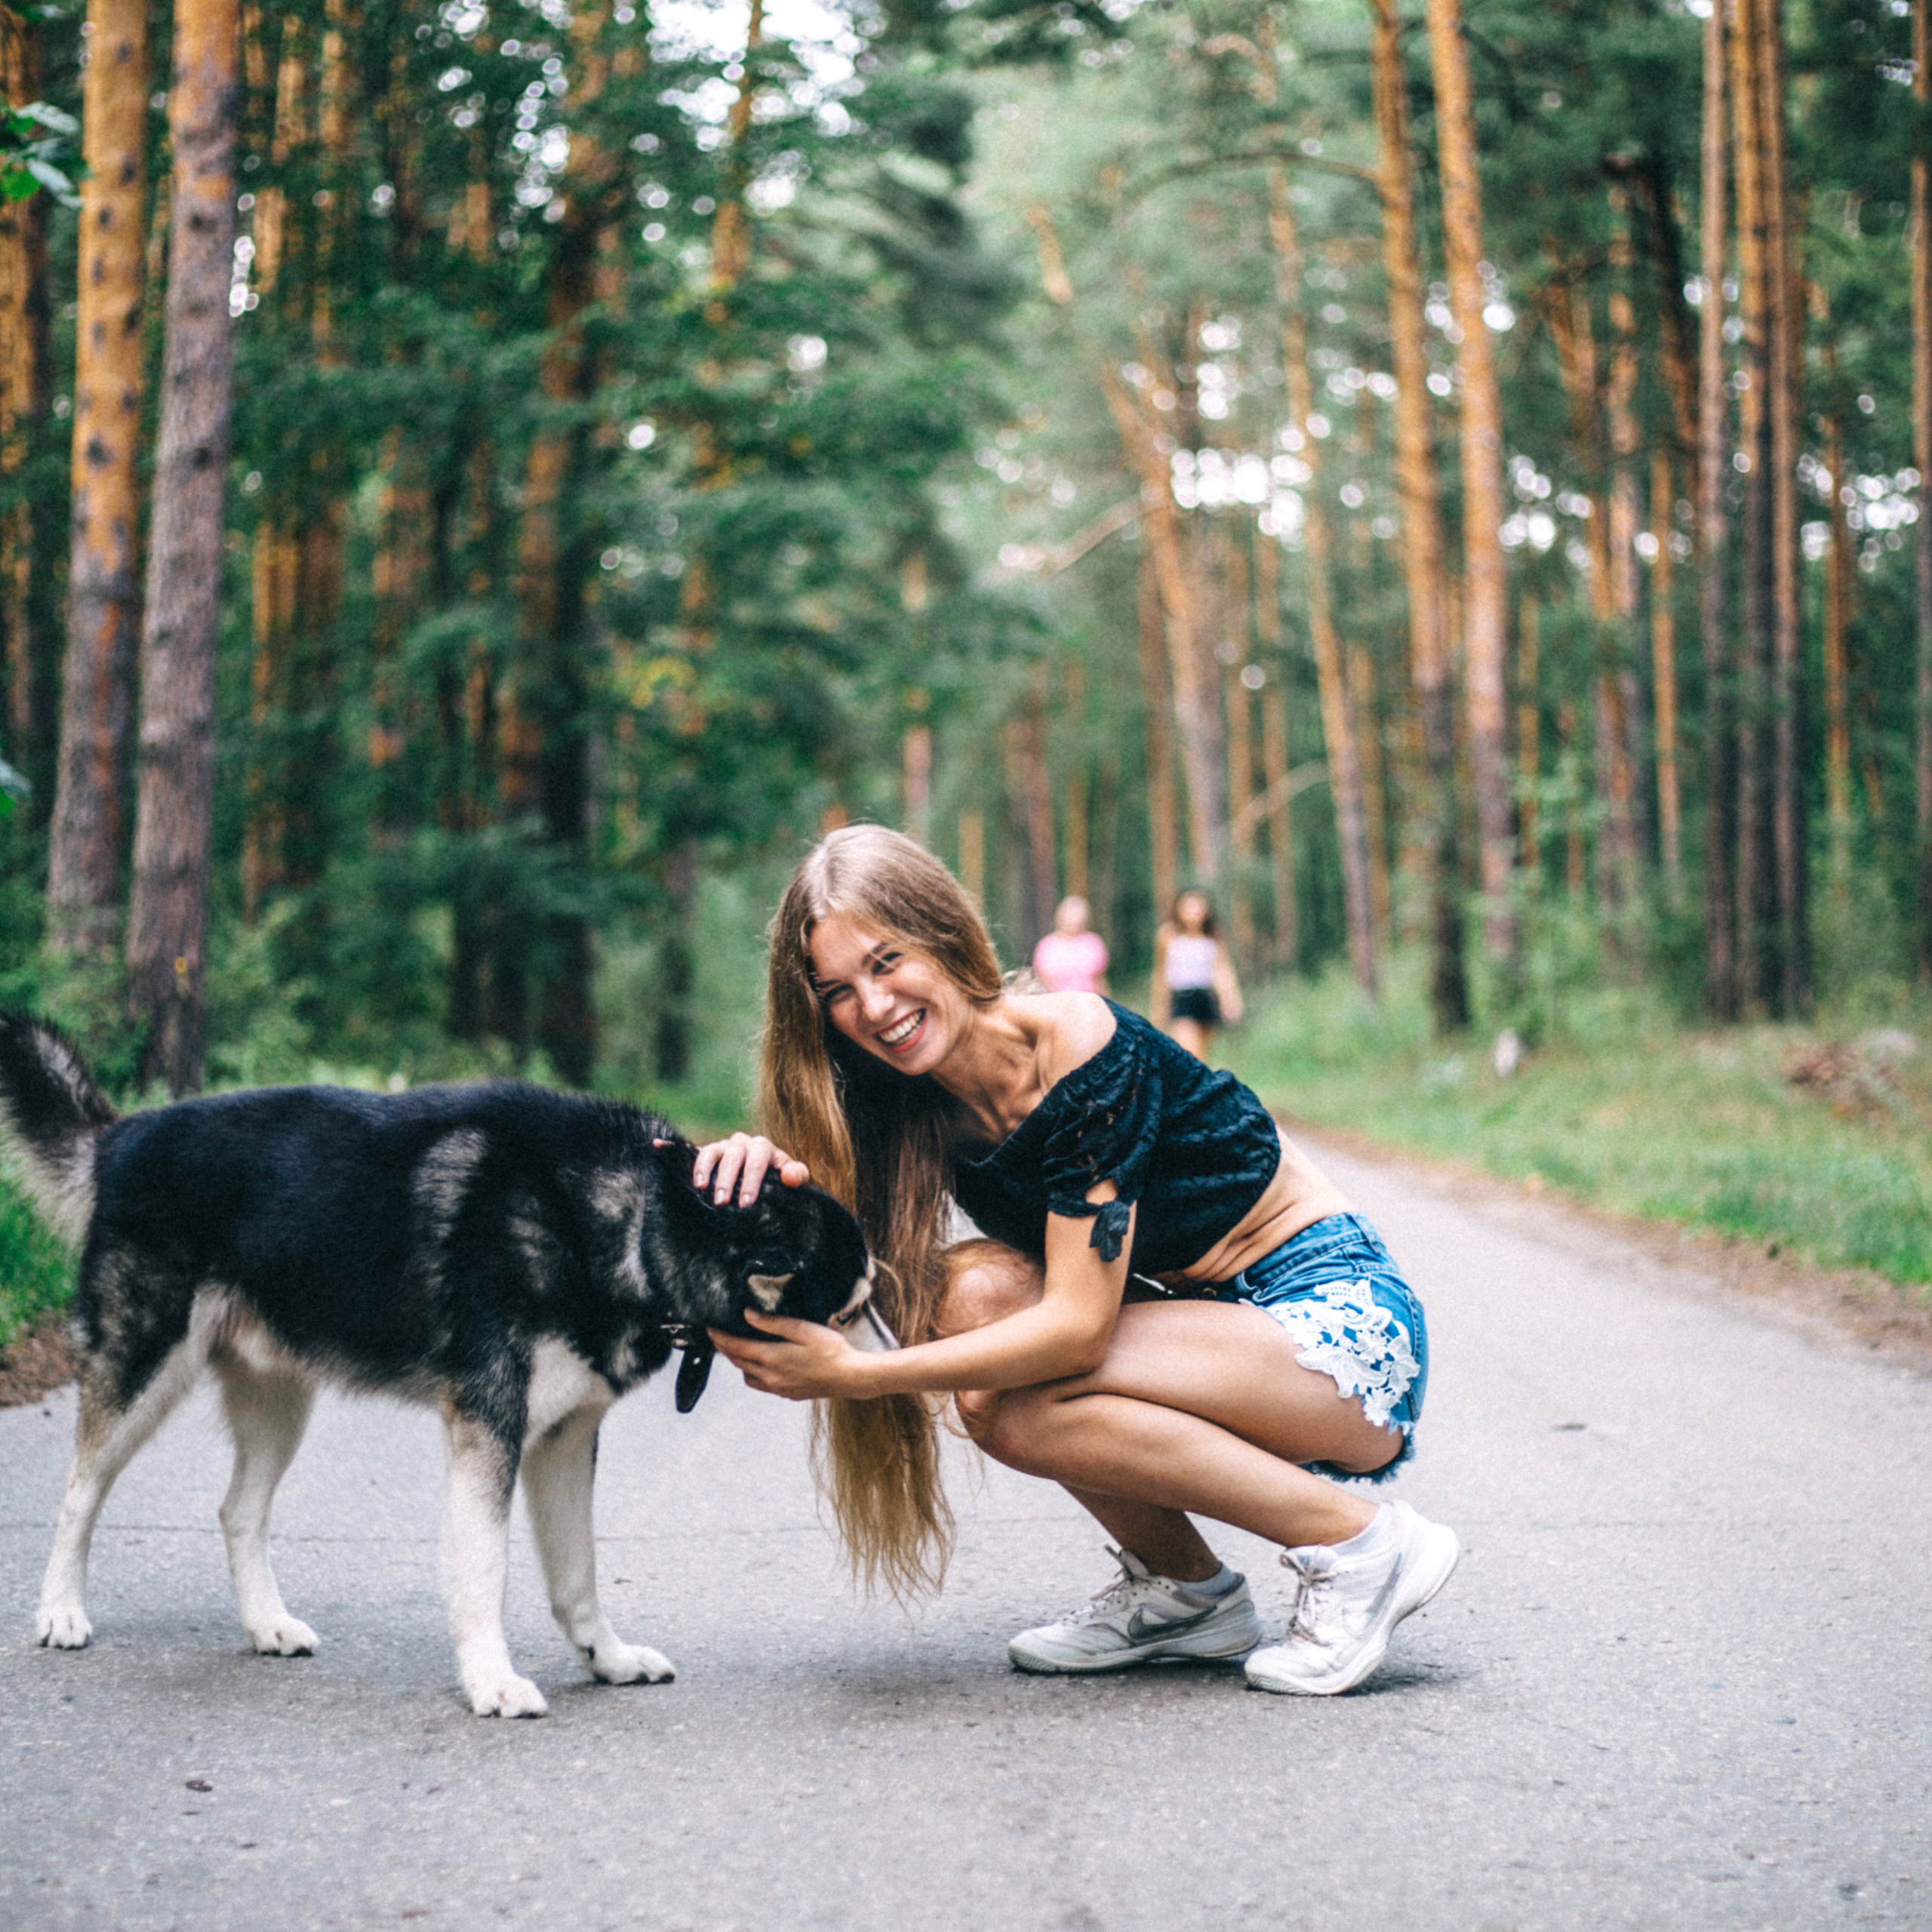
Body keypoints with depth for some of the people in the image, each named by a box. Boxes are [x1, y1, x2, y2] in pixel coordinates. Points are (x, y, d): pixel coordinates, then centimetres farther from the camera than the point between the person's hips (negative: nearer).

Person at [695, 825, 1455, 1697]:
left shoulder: (1077, 1043, -22)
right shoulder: (924, 1107, 0)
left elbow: (1078, 1324, -27)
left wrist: (853, 1373, -30)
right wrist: (762, 1171, -28)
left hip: (1342, 1322, -7)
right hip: (1219, 1325, 7)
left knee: (1019, 1405, -25)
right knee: (978, 1290, -17)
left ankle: (1360, 1547, -12)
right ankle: (1183, 1595, 0)